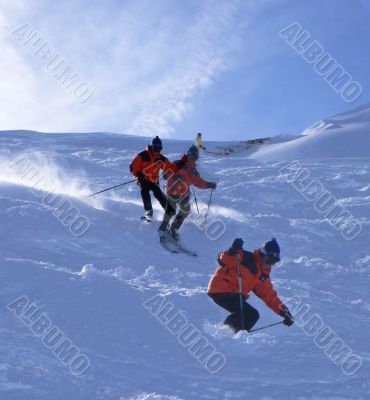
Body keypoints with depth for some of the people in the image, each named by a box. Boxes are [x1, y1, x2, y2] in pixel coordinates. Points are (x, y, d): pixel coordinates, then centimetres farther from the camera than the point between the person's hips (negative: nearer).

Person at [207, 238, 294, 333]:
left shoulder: (263, 276, 14)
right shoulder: (246, 259, -8)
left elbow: (270, 297, 15)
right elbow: (223, 261, -18)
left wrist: (284, 311, 5)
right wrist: (232, 252, -38)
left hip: (233, 295, 9)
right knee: (252, 315, -16)